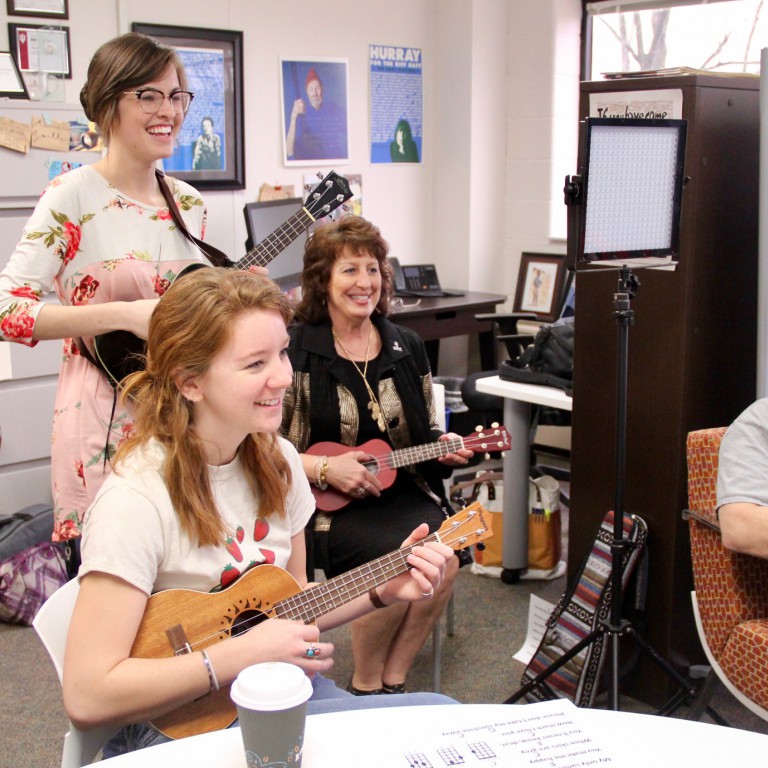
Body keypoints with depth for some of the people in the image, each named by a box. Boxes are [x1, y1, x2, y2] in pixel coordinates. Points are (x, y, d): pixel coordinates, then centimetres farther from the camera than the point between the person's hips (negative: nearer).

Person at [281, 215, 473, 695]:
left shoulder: (407, 346, 11)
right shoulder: (294, 353, -5)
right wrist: (325, 468, -18)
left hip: (403, 493, 5)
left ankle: (393, 679, -5)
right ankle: (366, 686, -4)